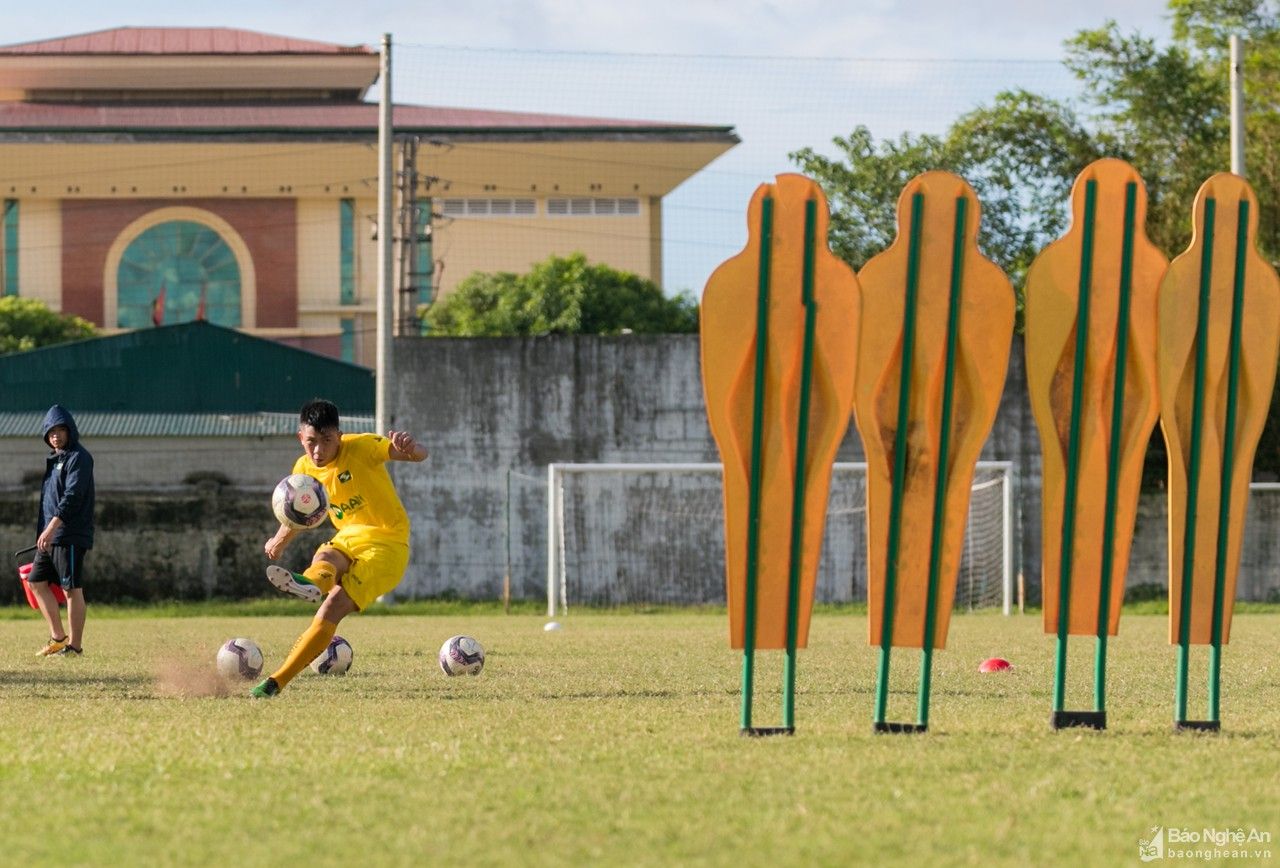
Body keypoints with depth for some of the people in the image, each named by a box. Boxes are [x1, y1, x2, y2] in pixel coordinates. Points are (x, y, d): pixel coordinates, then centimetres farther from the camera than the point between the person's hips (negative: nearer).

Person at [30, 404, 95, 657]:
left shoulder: (78, 457, -10)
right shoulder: (54, 459, 19)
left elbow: (72, 496, -20)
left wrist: (52, 528, -25)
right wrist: (46, 531, 17)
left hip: (70, 535, -10)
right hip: (50, 535, 10)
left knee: (72, 588, -6)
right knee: (37, 581, 10)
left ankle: (75, 645, -3)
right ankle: (58, 638, 16)